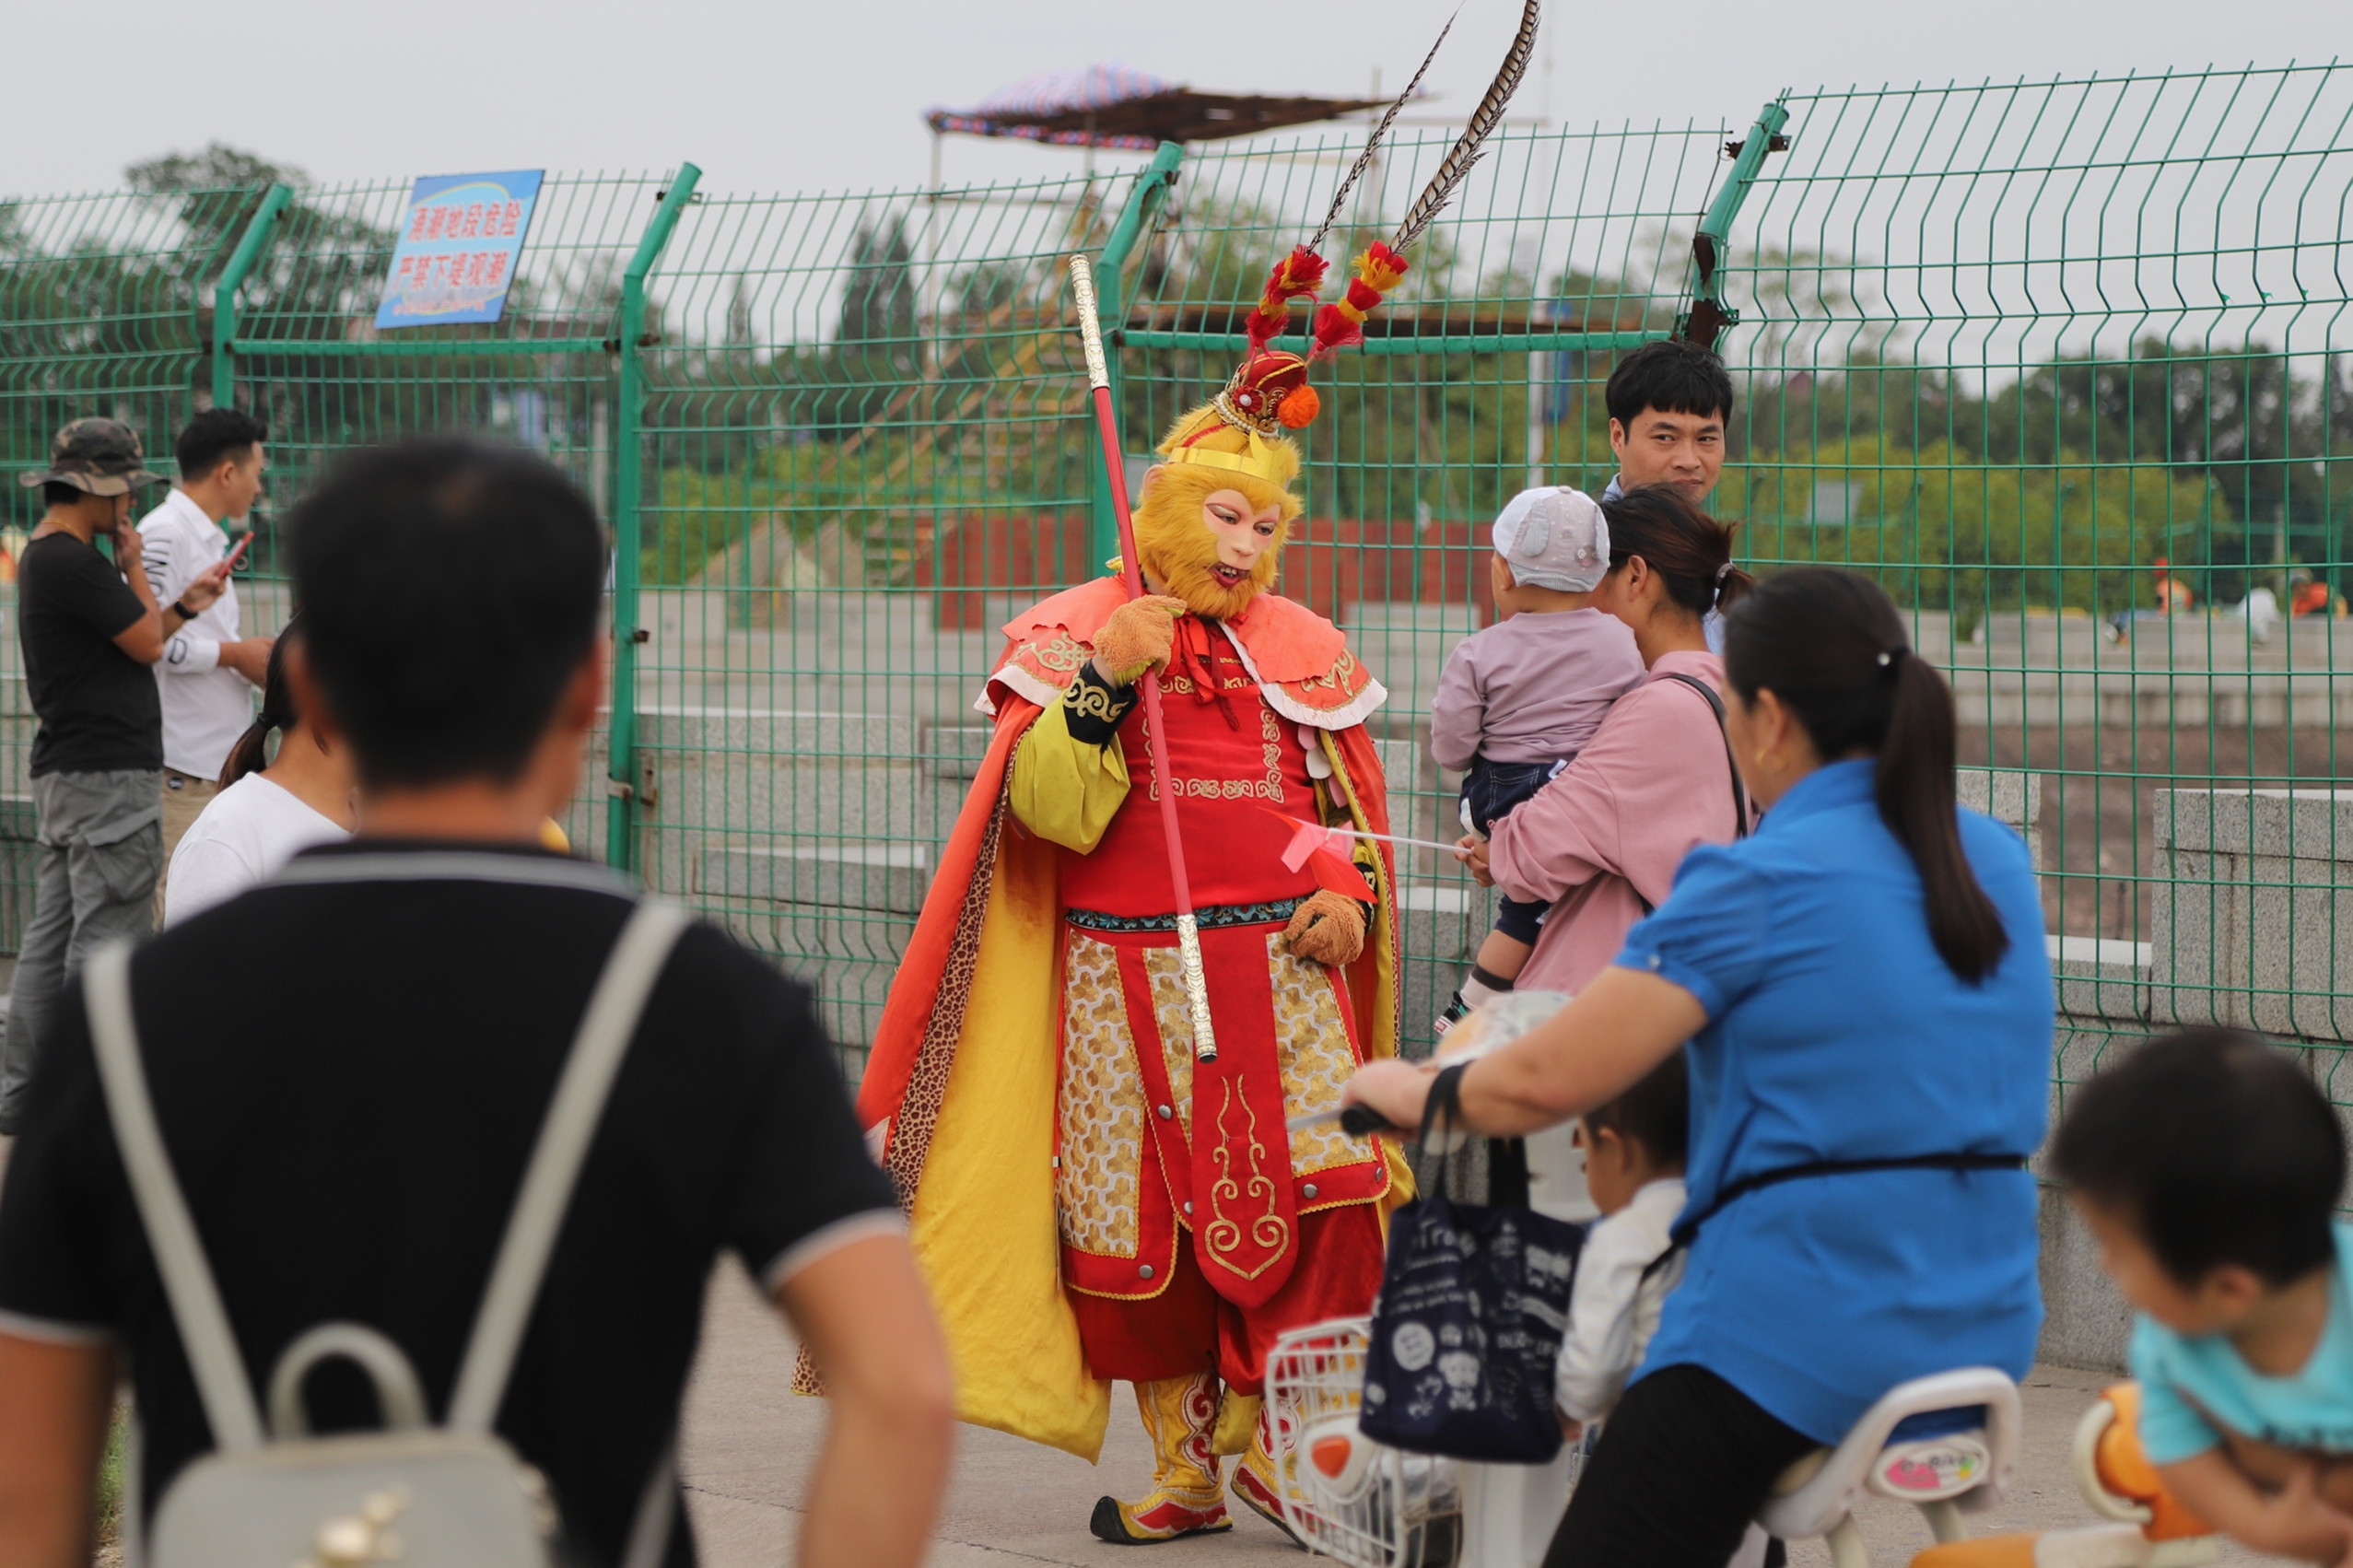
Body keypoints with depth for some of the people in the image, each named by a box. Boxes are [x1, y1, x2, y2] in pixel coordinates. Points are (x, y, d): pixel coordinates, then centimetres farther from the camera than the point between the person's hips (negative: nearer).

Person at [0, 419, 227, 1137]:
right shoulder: (75, 561, -18)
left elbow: (130, 643, 18)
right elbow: (147, 645, -12)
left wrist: (186, 606, 10)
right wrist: (133, 564, -1)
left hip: (65, 773, 11)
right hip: (107, 775, -11)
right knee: (105, 941, -6)